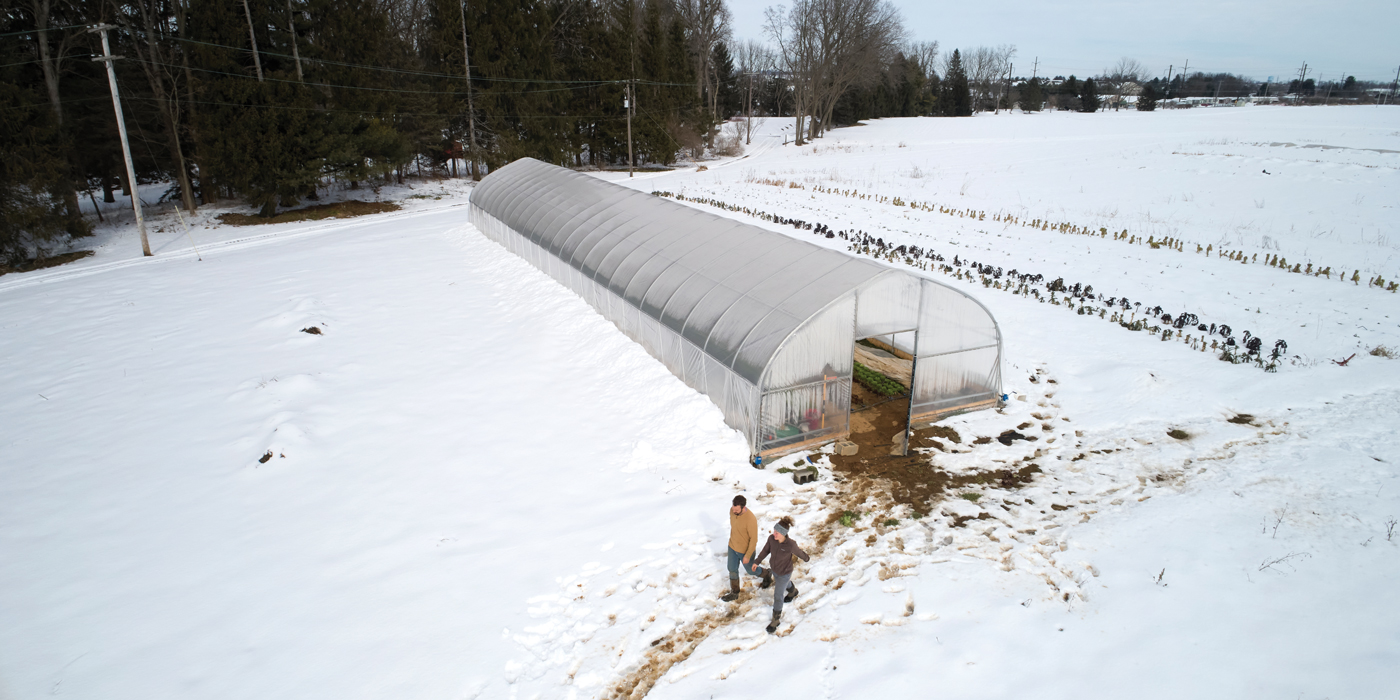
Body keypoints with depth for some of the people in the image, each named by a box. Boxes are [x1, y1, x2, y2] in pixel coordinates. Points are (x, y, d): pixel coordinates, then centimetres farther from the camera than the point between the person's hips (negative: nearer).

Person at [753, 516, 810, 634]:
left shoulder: (791, 545, -39)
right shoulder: (771, 538, -26)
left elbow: (800, 553, -17)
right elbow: (766, 549, -6)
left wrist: (807, 559, 4)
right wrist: (757, 561, 4)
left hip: (784, 572, -5)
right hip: (774, 568, 5)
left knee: (777, 597, 9)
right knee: (785, 584, 35)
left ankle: (775, 620, 33)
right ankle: (793, 591, 69)